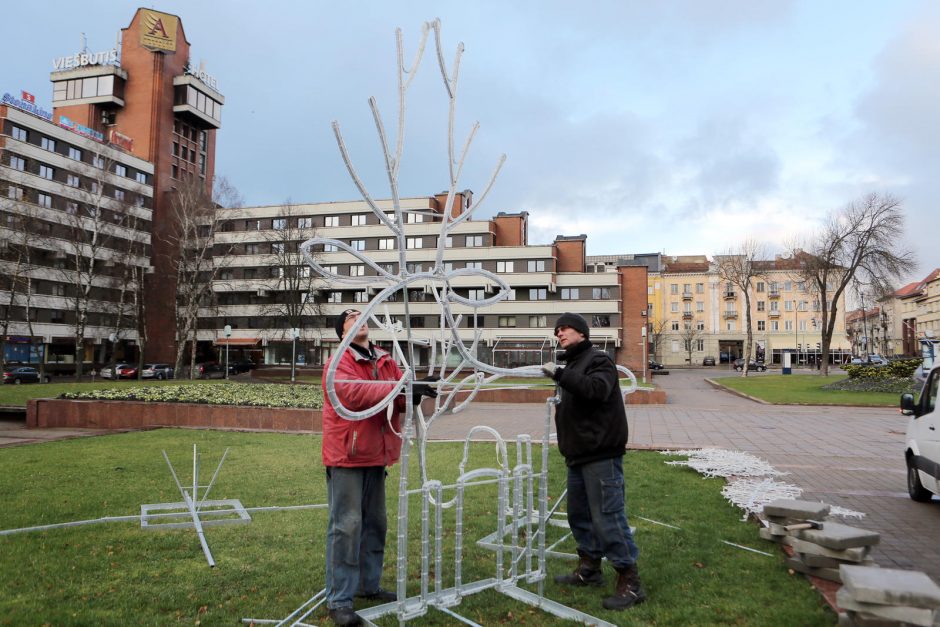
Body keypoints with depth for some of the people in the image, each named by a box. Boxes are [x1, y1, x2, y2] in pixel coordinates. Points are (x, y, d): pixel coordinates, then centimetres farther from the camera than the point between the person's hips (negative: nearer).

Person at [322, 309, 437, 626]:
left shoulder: (386, 361, 11)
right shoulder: (339, 362, -9)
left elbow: (399, 398, 6)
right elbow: (354, 392, -27)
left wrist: (413, 395, -18)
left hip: (376, 455, 7)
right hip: (346, 456, -7)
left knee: (375, 523, 15)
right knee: (346, 526, -5)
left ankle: (369, 585, 29)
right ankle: (339, 600, 4)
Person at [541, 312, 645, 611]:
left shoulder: (598, 360, -9)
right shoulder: (571, 365, 19)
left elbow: (596, 389, -29)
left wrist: (559, 374, -29)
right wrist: (558, 401, 7)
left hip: (601, 454, -9)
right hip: (579, 455, 10)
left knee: (607, 517, -9)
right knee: (579, 513, 16)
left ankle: (630, 582, 0)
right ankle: (589, 568, 30)